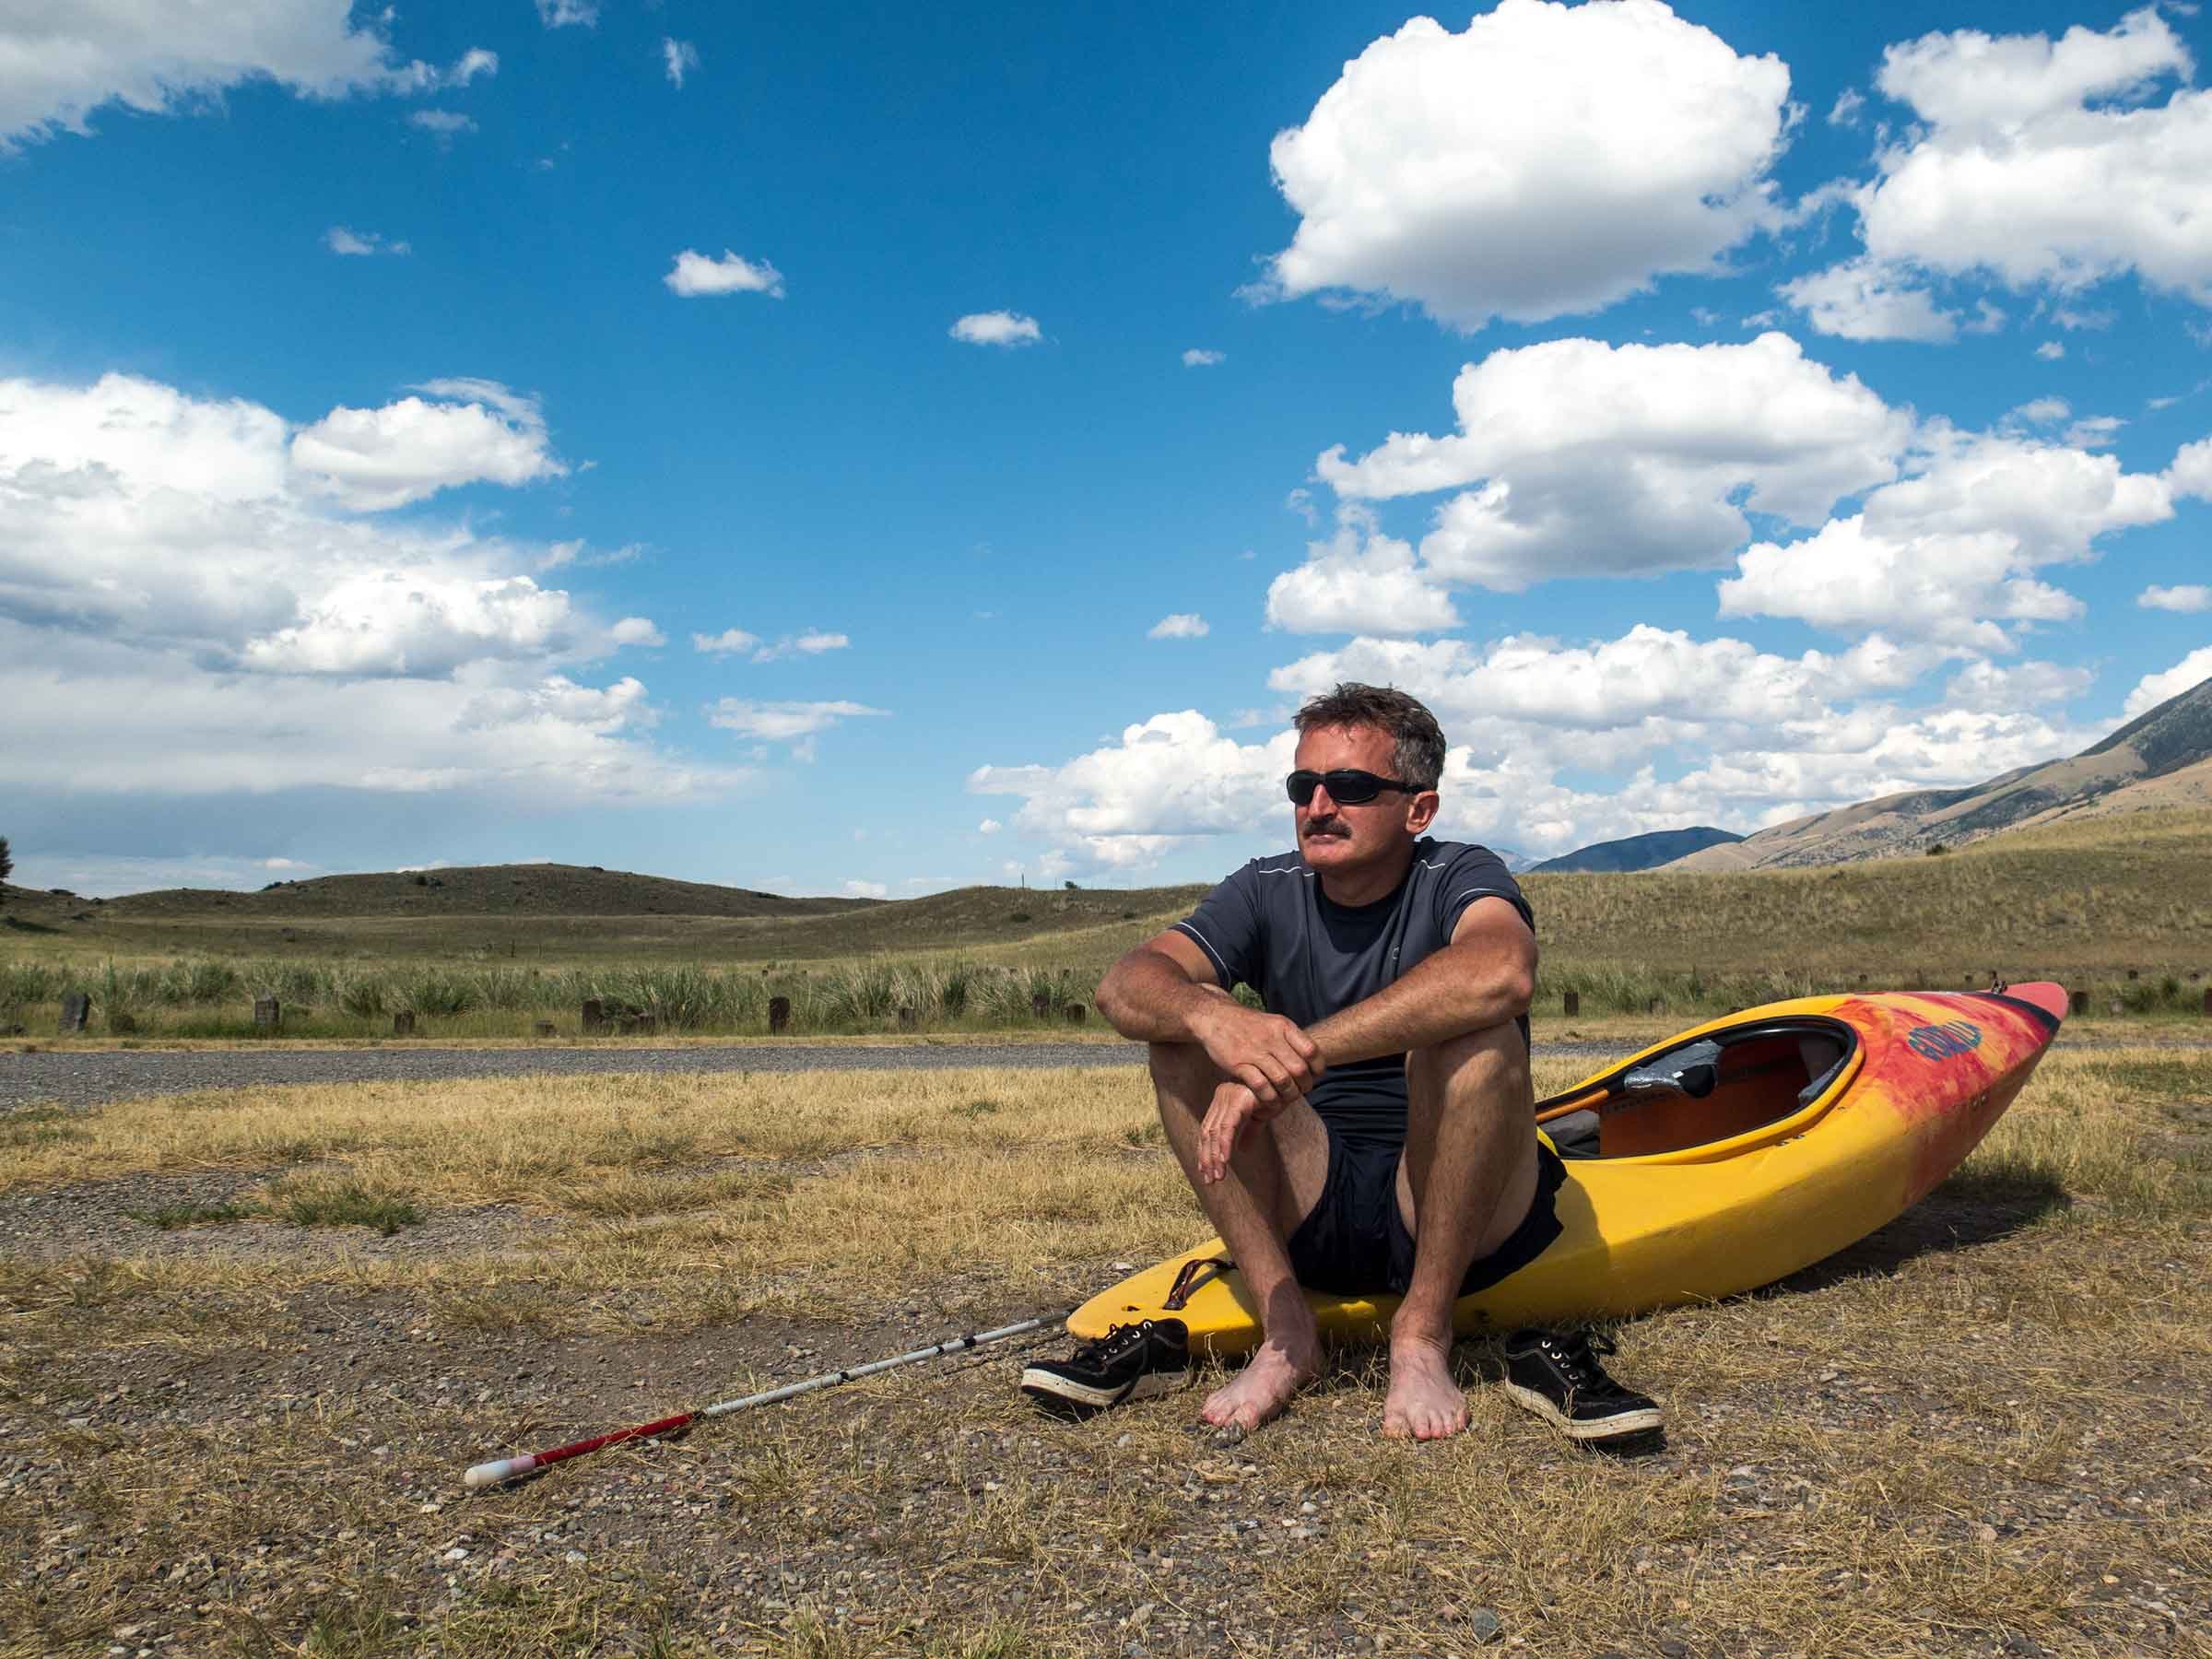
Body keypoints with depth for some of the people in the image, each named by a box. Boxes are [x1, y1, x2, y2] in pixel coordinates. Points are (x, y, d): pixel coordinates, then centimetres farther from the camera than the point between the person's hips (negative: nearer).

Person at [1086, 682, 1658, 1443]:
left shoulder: (1460, 876, -8)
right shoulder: (1267, 892, 3)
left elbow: (1501, 972, -35)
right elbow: (1122, 984, -14)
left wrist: (1301, 1052, -39)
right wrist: (1213, 1018, -38)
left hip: (1454, 1213, -3)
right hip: (1308, 1211, 3)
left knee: (1476, 1035, -29)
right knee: (1188, 1022, -15)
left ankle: (1423, 1332, -17)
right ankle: (1285, 1329, -17)